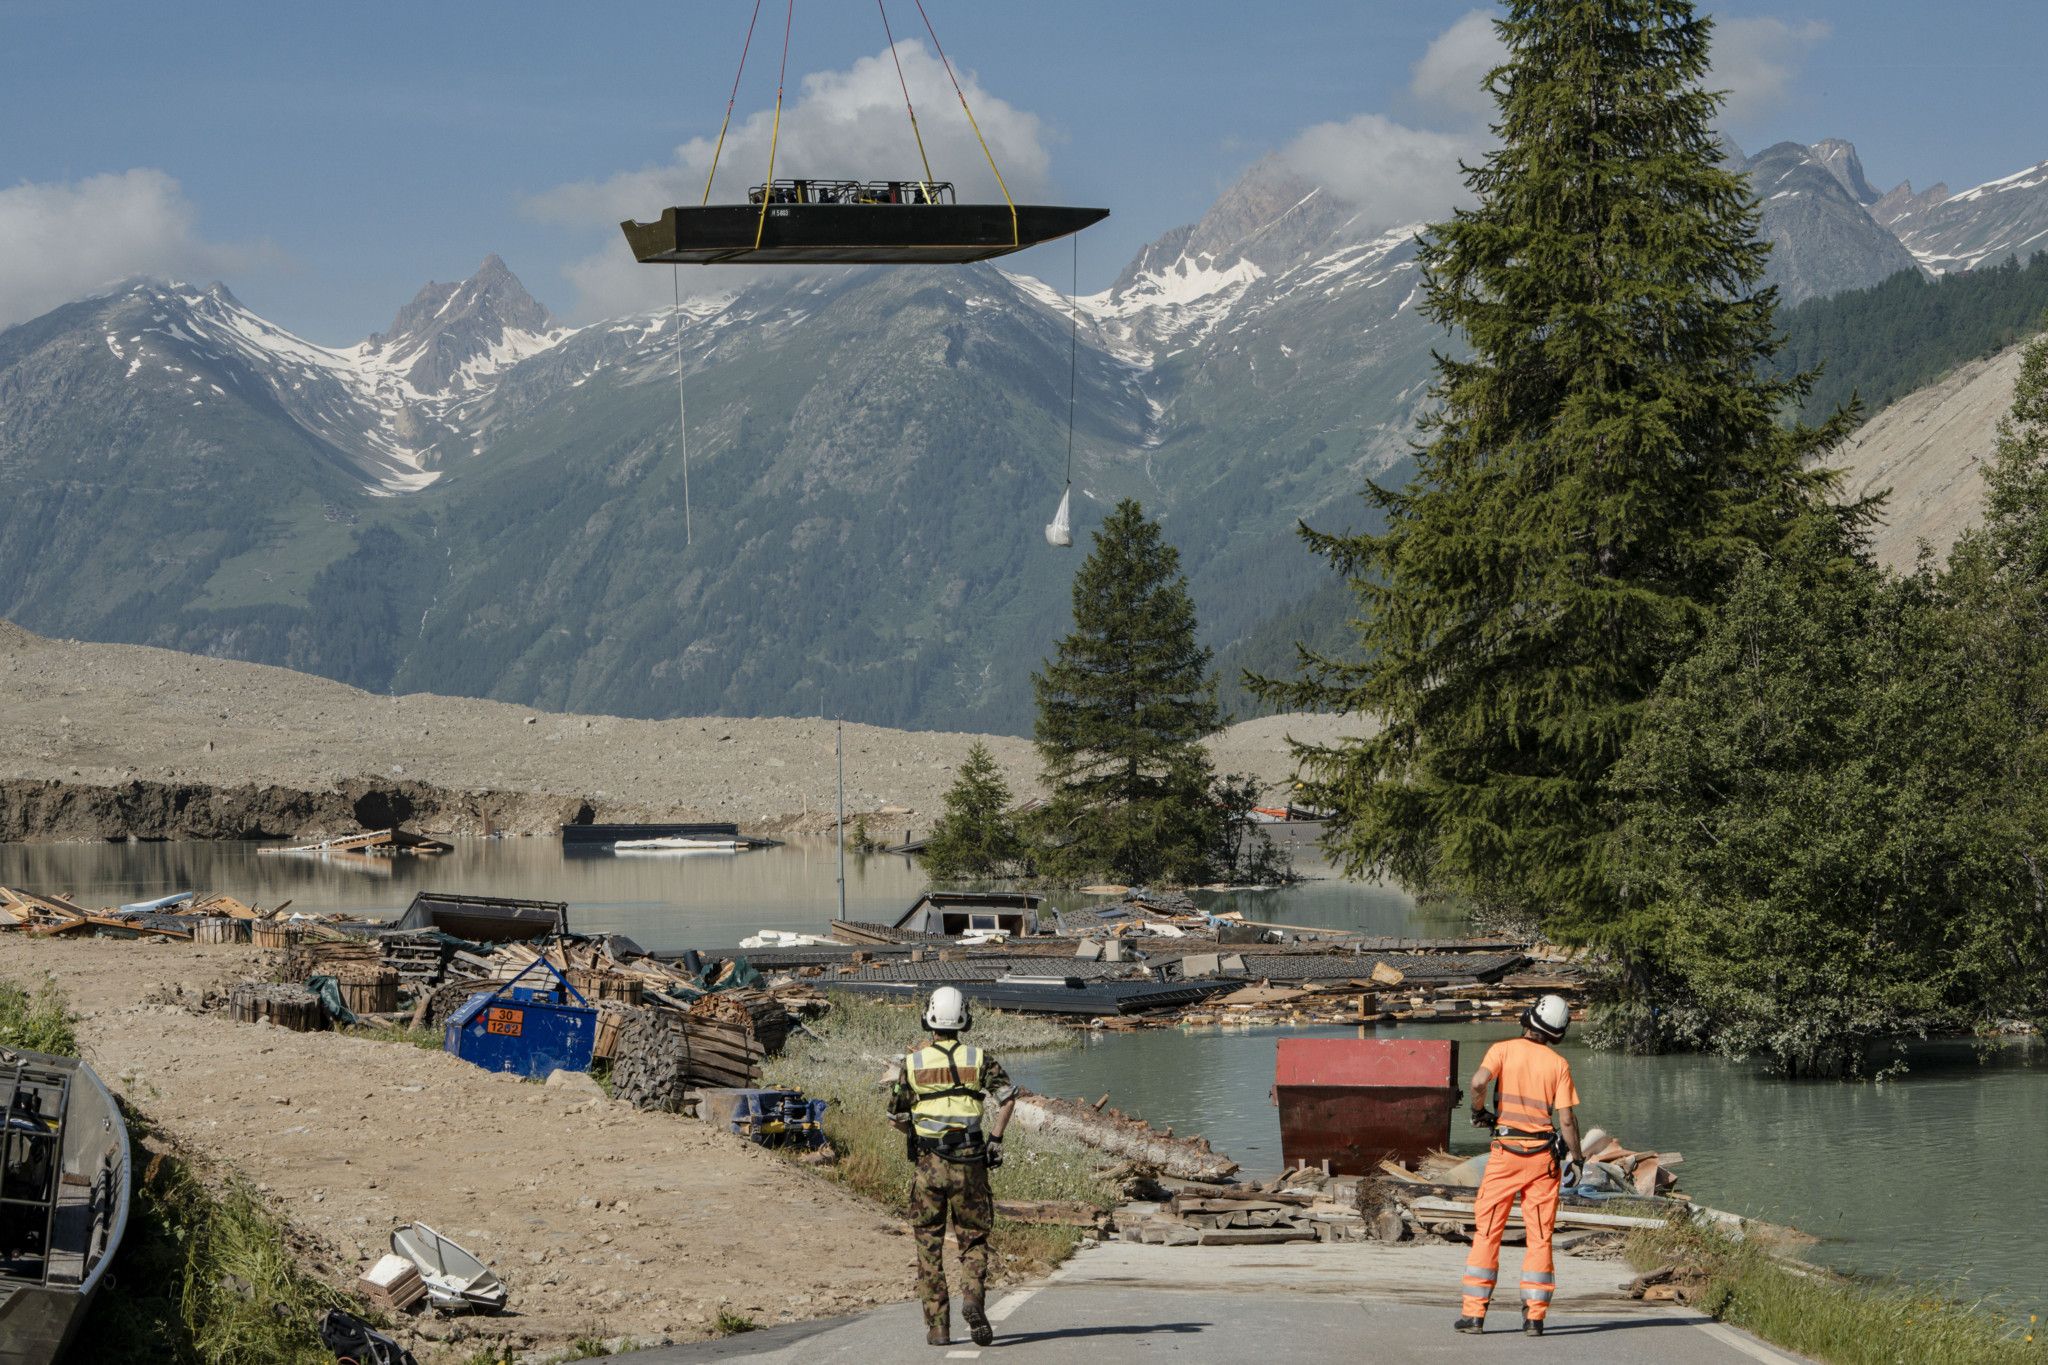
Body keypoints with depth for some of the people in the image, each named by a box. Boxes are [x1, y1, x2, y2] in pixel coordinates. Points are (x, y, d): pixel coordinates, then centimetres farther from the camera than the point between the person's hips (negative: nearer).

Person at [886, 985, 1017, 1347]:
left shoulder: (912, 1063, 3)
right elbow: (1007, 1097, -9)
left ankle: (937, 1326, 6)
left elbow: (896, 1117, 7)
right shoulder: (978, 1059, 2)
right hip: (969, 1163, 0)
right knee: (973, 1239, 10)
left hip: (927, 1165, 0)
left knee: (929, 1246, 8)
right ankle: (972, 1297, -16)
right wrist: (995, 1138, 1)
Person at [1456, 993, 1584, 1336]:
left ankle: (1473, 1312, 2)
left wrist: (1479, 1110, 0)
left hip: (1506, 1153, -1)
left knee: (1487, 1232, 5)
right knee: (1540, 1236, 7)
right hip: (1543, 1155, 1)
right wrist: (1577, 1157, 8)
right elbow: (1566, 1119, -3)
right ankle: (1535, 1314, 3)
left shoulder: (1504, 1049, -2)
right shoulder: (1558, 1064, 0)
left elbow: (1478, 1081, -19)